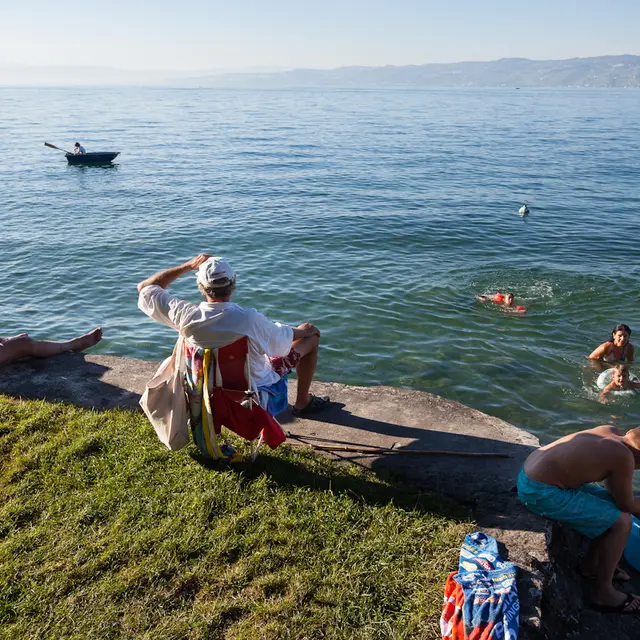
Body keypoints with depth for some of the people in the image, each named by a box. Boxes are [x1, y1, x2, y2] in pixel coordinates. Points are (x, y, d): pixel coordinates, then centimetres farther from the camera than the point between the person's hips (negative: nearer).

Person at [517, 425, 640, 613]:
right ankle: (603, 593, 12)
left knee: (612, 505, 20)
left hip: (532, 473, 9)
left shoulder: (610, 431, 5)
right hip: (541, 492, -9)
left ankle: (592, 565, 37)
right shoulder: (624, 457, -18)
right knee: (621, 521, -2)